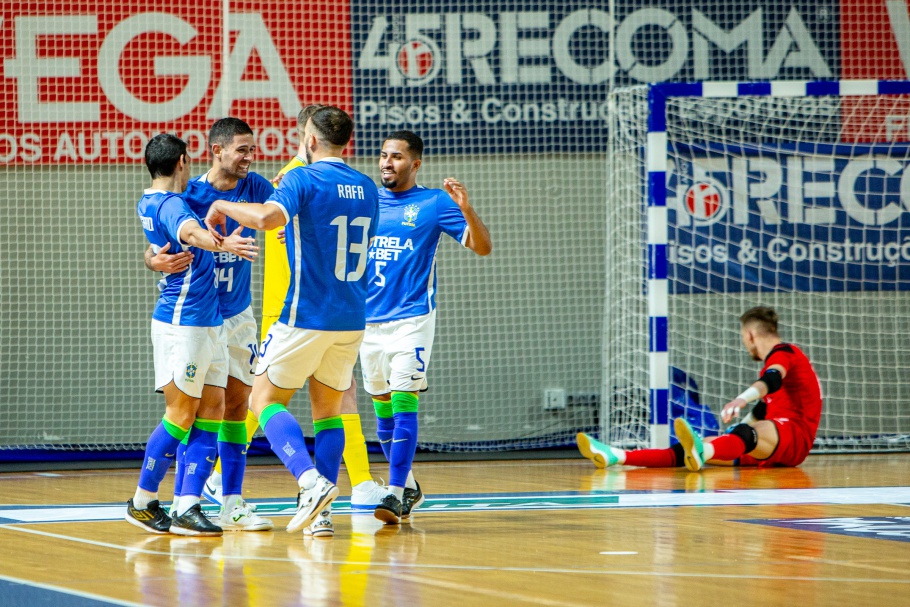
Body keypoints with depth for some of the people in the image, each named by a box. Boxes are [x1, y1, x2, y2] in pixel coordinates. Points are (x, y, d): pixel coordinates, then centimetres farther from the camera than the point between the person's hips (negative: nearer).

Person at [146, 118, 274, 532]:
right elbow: (154, 251, -16)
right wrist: (157, 261, -40)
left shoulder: (253, 188, -3)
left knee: (237, 404, 3)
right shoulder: (189, 194, -15)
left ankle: (231, 503, 8)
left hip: (237, 315, 4)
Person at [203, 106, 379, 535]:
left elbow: (269, 217, -31)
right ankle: (320, 513, 6)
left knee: (265, 400, 4)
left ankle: (312, 481, -18)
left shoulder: (304, 180, -11)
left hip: (307, 317, -6)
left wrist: (222, 206, -13)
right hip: (353, 319, 6)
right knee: (328, 409, 14)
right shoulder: (366, 188, 11)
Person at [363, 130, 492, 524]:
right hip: (368, 318, 5)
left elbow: (483, 247, -6)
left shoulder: (434, 204, -1)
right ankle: (407, 487, 25)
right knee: (383, 408, 10)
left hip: (411, 318, -5)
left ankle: (396, 493, -15)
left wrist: (466, 209, -24)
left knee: (403, 404, -13)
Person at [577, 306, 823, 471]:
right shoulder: (778, 358, 29)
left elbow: (773, 380, -28)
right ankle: (617, 457, -18)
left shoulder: (784, 352, -4)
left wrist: (742, 399, -47)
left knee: (748, 433, -43)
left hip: (794, 435, -10)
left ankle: (701, 454, -78)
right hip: (770, 445, 10)